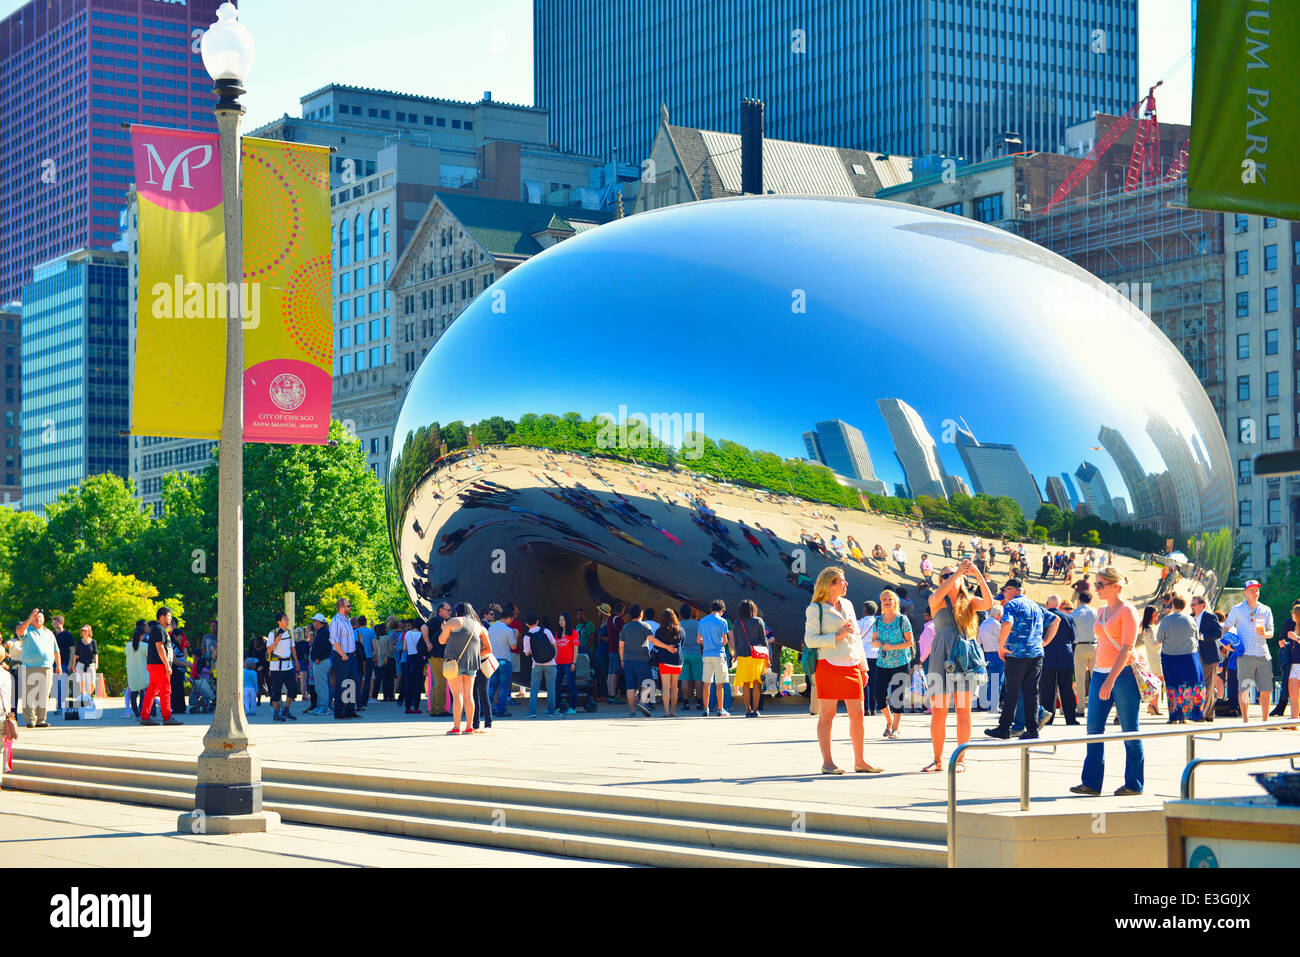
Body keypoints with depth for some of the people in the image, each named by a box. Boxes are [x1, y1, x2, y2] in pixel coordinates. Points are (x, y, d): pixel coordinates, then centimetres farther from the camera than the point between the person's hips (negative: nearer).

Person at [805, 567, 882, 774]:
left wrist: (863, 667, 19)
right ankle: (827, 762, 0)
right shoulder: (815, 609, -1)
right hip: (829, 665, -6)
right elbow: (810, 640, -8)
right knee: (827, 715, -3)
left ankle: (859, 761, 10)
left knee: (857, 715, 4)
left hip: (851, 667, 6)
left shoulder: (847, 605, 18)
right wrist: (838, 636, -14)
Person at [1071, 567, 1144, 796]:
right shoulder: (1101, 611, 16)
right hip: (1100, 674, 8)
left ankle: (1134, 784, 7)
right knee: (1094, 728, 2)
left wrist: (1111, 679, -22)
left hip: (1123, 674, -8)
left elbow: (1126, 648, -15)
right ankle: (1091, 782, 4)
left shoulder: (1127, 611, -8)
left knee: (1129, 731, -1)